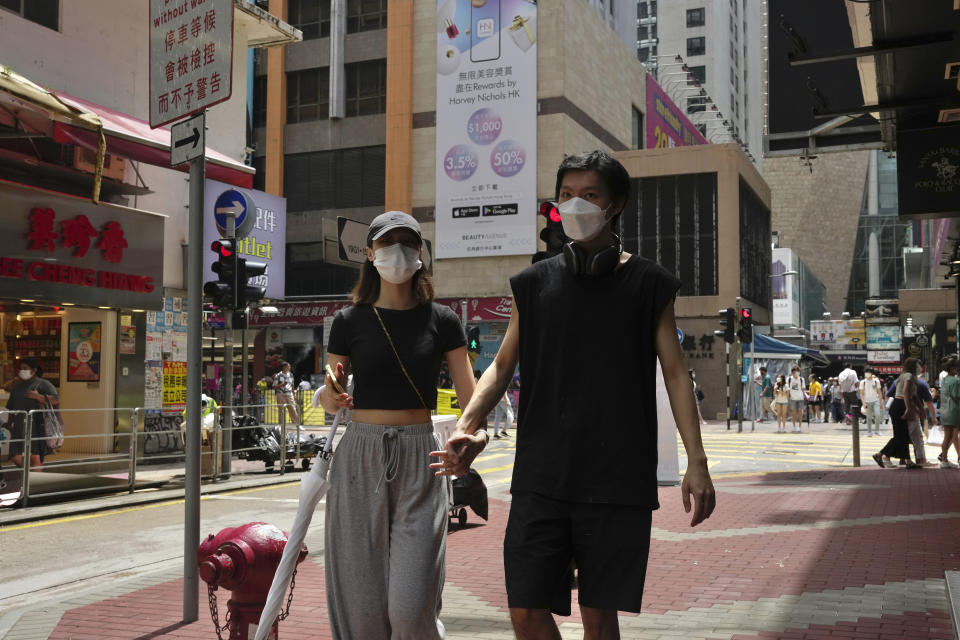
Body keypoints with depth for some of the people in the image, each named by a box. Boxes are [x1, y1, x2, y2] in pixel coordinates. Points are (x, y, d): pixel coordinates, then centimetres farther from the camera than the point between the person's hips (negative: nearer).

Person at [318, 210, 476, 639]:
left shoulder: (441, 321, 4)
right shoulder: (350, 321, 5)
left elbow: (469, 395, 1)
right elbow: (328, 401, 10)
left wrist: (476, 430, -21)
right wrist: (332, 396, -14)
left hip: (420, 461, -1)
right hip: (360, 458, 1)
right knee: (362, 602, 3)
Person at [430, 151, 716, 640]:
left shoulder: (648, 284, 5)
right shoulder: (534, 283, 9)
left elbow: (675, 372, 5)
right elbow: (503, 365, 12)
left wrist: (696, 461, -2)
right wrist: (465, 429, -4)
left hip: (617, 479, -1)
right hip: (542, 477, 2)